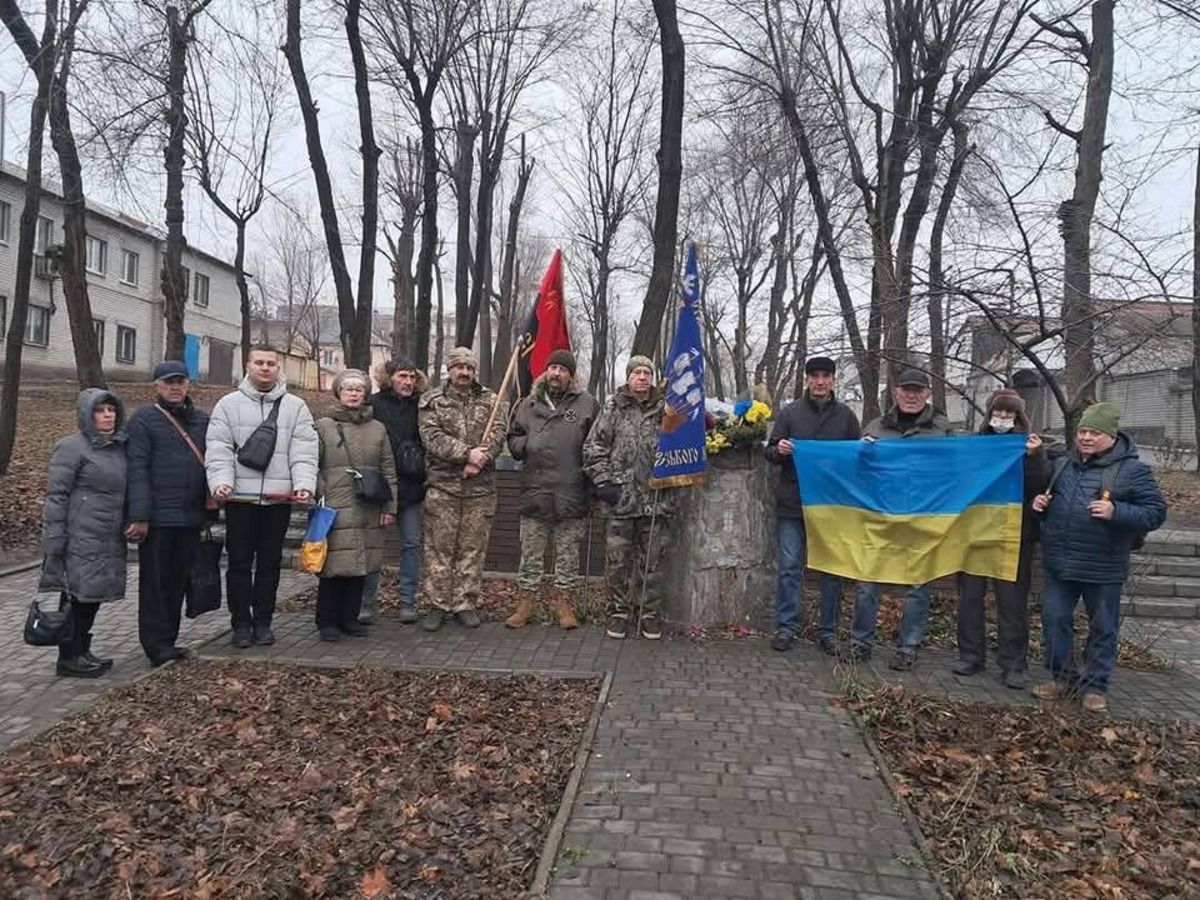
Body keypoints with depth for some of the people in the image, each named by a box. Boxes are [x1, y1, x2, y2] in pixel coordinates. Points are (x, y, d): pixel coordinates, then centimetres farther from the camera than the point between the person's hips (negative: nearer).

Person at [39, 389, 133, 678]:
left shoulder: (119, 447, 13)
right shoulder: (72, 447, -8)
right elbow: (56, 496, -11)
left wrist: (131, 523, 7)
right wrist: (54, 543, -14)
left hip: (110, 541, 7)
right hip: (80, 541, -7)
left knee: (93, 596, 13)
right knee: (77, 597, -1)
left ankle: (81, 651, 25)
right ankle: (69, 658, 10)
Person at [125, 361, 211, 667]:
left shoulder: (202, 419, 15)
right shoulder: (143, 420, -2)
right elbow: (137, 469, -10)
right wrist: (140, 515, -16)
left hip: (191, 517, 6)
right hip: (158, 518, -5)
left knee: (178, 581, 12)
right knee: (156, 582, 2)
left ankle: (168, 641, 22)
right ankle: (156, 644, 9)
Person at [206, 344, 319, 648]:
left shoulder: (295, 407, 7)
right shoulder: (229, 404, 5)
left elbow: (303, 451, -1)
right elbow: (219, 449, -2)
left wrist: (304, 483, -15)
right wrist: (221, 481, -17)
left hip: (279, 498, 1)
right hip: (240, 498, -1)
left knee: (270, 562, 10)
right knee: (239, 563, 5)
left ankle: (263, 621, 21)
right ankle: (241, 623, 16)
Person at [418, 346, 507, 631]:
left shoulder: (491, 400, 11)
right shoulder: (432, 401, 6)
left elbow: (497, 434, -3)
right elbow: (432, 438, -8)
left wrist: (479, 460, -19)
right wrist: (467, 453, -19)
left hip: (481, 487, 1)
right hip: (442, 486, -1)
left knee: (473, 549, 7)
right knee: (439, 548, 2)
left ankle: (465, 604, 17)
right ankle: (437, 605, 11)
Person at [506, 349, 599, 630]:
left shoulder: (586, 403, 3)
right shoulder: (529, 404, 10)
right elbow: (513, 439, 18)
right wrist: (526, 445, -4)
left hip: (571, 493, -2)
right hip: (535, 491, 2)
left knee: (568, 553, 8)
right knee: (531, 552, 9)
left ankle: (563, 601, 20)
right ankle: (527, 600, 19)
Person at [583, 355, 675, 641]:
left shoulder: (665, 409, 6)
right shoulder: (613, 407, 4)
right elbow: (594, 446, 2)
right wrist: (602, 480, -5)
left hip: (656, 497, 1)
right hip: (621, 497, 0)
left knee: (652, 561, 9)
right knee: (617, 559, 6)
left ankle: (650, 612, 21)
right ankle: (619, 611, 20)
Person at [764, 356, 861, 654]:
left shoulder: (846, 415, 8)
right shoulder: (789, 412, 5)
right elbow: (769, 453, 7)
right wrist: (779, 450, -16)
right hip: (792, 504, -1)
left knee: (832, 568, 7)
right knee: (789, 568, 0)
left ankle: (828, 632, 17)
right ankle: (785, 628, 11)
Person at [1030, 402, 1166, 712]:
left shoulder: (1132, 470, -8)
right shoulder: (1062, 465, 9)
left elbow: (1156, 512, -10)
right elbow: (1046, 497, 24)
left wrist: (1116, 512, -24)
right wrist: (1039, 504, 1)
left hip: (1103, 568, -4)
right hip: (1059, 563, 5)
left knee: (1103, 628, 8)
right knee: (1054, 619, 9)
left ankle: (1095, 685, 23)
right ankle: (1063, 676, 26)